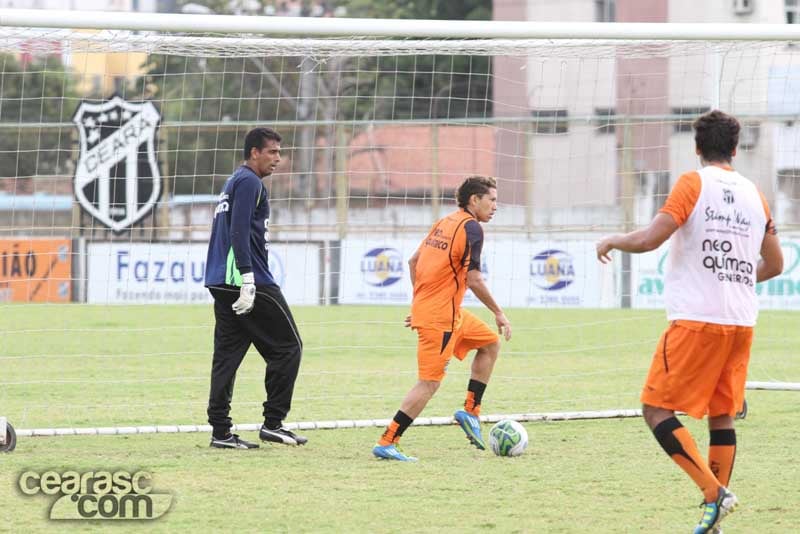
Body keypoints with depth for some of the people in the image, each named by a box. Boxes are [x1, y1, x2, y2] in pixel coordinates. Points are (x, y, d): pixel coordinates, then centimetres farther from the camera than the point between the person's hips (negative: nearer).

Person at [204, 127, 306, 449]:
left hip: (222, 283, 10)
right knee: (287, 347, -1)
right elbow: (239, 232, -18)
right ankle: (273, 423, -2)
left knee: (227, 355, 6)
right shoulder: (248, 182, -8)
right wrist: (248, 280, -22)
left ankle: (220, 431, 2)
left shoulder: (235, 182, 22)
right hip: (249, 279, -10)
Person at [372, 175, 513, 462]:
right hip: (440, 317, -10)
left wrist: (420, 301, 24)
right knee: (429, 383, -10)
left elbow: (413, 261, 18)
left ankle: (471, 411, 17)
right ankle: (387, 443, -11)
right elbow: (474, 280, -17)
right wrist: (499, 313, -8)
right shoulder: (471, 228, -14)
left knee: (491, 343, 21)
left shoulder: (444, 223, 13)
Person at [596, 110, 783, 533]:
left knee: (657, 410, -1)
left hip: (696, 321, -6)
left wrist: (612, 242, 5)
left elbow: (648, 239, -14)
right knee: (721, 416, 13)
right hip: (742, 323, 6)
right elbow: (774, 264, 19)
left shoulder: (693, 184, -5)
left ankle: (714, 492, -14)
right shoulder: (753, 194, 13)